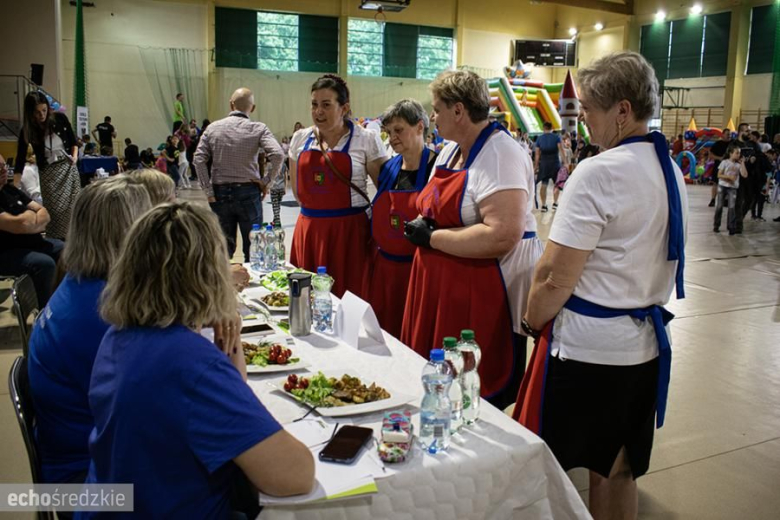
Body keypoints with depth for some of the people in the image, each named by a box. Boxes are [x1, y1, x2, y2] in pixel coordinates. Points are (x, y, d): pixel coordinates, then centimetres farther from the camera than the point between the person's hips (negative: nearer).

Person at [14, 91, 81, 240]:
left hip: (68, 167, 2)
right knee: (55, 210, -4)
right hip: (48, 172, -2)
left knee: (73, 206, 1)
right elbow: (20, 159, -10)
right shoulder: (27, 130, -11)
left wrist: (75, 156, -11)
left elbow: (73, 140, 8)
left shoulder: (60, 118, -8)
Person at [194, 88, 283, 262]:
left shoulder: (213, 128, 3)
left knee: (224, 247, 11)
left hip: (220, 193, 3)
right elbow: (278, 155, -18)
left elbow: (199, 160, -2)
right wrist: (266, 181, -6)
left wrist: (208, 192, 0)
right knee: (252, 247, 7)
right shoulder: (258, 129, -5)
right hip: (248, 192, -2)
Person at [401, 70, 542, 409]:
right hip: (440, 288, 9)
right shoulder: (451, 150, 13)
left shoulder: (500, 155, -17)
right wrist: (423, 226, 0)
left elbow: (501, 236, -28)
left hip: (483, 295, -9)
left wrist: (432, 237, -19)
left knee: (479, 402, 1)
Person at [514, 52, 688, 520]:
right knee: (619, 472, 20)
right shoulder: (673, 172, 8)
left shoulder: (599, 173, -19)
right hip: (645, 345, 8)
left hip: (585, 348, -8)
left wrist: (532, 321, -3)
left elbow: (555, 276, -19)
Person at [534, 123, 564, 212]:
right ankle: (555, 203, 12)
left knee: (544, 184, 4)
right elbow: (561, 149, -10)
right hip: (555, 162, -1)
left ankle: (544, 205, 1)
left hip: (543, 163, 2)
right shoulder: (556, 137, 0)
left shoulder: (539, 138, 5)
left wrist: (536, 165, 7)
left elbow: (537, 154, 3)